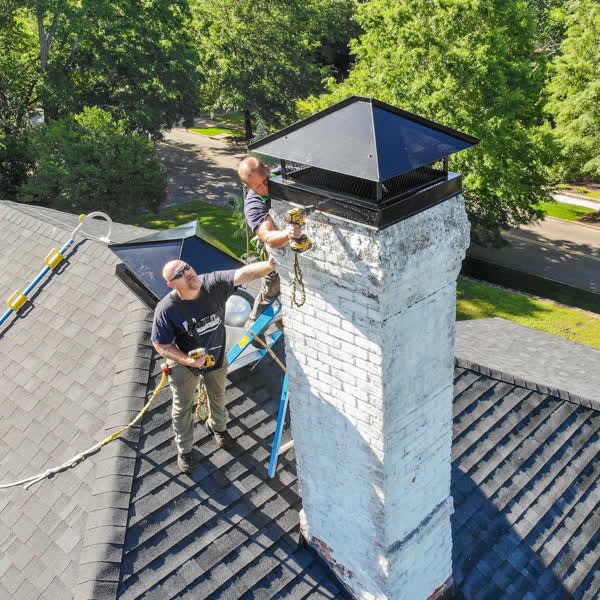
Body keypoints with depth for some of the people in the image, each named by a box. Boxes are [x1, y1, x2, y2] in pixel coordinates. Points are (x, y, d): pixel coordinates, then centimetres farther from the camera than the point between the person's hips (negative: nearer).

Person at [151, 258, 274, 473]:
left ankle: (217, 426, 62)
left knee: (218, 397, 28)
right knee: (183, 407, 18)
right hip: (184, 363, -3)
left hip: (217, 358, 3)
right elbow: (160, 345, -20)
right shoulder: (166, 309, -32)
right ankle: (184, 449, 45)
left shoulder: (214, 284, -28)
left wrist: (272, 264, -57)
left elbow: (244, 274, -40)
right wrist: (190, 361, -32)